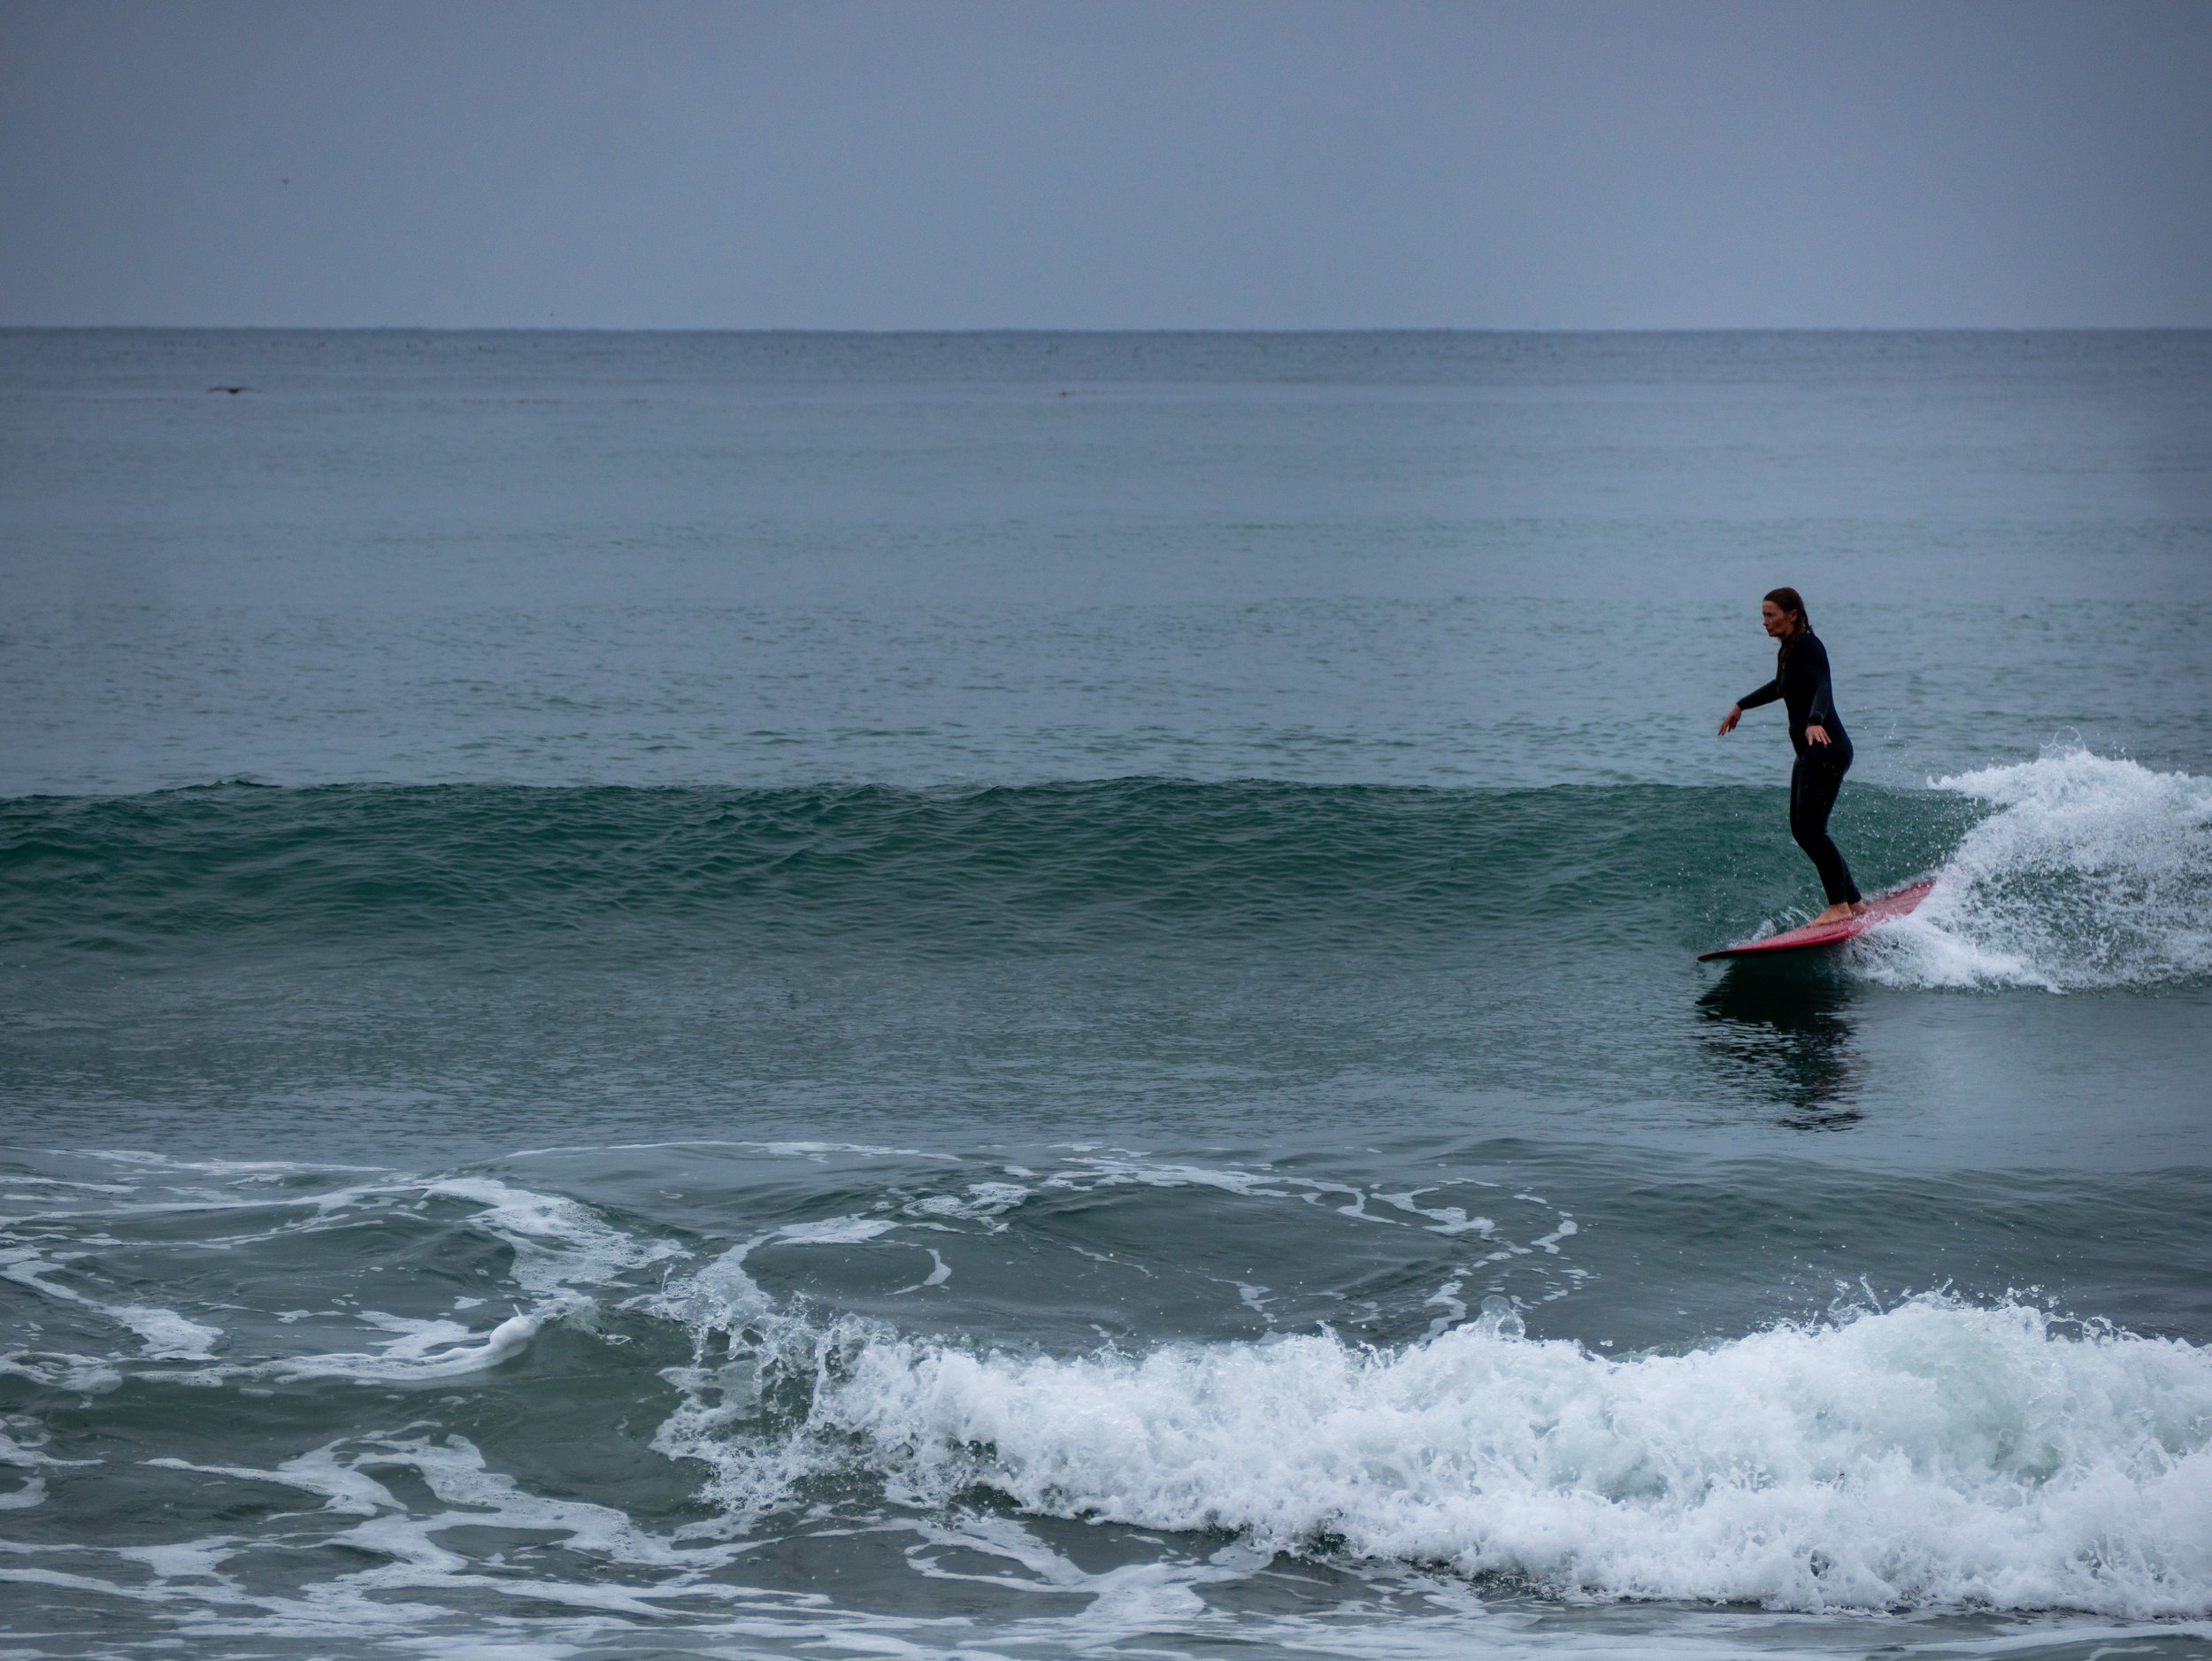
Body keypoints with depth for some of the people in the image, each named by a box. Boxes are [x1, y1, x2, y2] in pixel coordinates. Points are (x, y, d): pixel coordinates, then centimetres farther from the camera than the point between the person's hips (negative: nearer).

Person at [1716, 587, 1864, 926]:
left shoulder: (1808, 646, -12)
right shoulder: (1789, 651, 17)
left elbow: (1822, 688, -29)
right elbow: (1780, 687, 38)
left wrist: (1815, 721, -49)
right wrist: (1741, 705, 50)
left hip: (1827, 748, -10)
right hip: (1809, 753, 10)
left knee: (1811, 828, -15)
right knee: (1801, 829, 8)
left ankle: (1840, 906, -11)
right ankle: (1854, 902, 11)